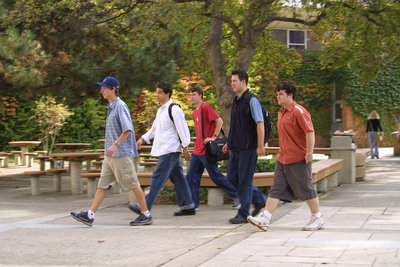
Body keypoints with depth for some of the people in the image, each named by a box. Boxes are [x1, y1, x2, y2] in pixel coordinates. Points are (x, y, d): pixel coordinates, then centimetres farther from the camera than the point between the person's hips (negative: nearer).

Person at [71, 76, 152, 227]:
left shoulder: (120, 106, -12)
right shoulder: (111, 107, 17)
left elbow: (128, 130, -21)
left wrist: (115, 144, -26)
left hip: (122, 154, -9)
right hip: (111, 155, 9)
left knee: (133, 184, -1)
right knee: (102, 184, 4)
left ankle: (146, 215, 8)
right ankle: (90, 216, 2)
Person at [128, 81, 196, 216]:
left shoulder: (174, 110, -12)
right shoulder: (161, 110, 17)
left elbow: (183, 129, -14)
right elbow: (155, 128, 28)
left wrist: (185, 149, -15)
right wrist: (143, 138, 19)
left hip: (170, 150, -10)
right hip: (164, 150, 10)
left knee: (158, 178, -9)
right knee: (177, 177, 11)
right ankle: (188, 206, 16)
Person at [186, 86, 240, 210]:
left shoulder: (206, 107, -11)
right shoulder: (195, 112, 16)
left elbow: (219, 121, -18)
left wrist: (213, 137, -20)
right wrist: (198, 141, 17)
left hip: (206, 150, -9)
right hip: (197, 150, 9)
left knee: (215, 176, -2)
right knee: (191, 177, 4)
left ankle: (237, 196, 11)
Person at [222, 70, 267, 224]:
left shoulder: (252, 101, -12)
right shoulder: (236, 101, 15)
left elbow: (260, 124, -16)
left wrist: (260, 146, -20)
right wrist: (229, 142, 21)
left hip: (248, 147, -9)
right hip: (236, 147, 9)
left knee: (245, 179, -4)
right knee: (232, 177, 10)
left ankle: (243, 214, 3)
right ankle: (259, 200, 24)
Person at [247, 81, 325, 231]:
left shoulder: (298, 112, -14)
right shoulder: (281, 112, 15)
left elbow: (310, 132, -19)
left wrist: (309, 153, -21)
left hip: (298, 160, -8)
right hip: (282, 159, 8)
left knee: (306, 189, 2)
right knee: (276, 190, 2)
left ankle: (317, 219, 16)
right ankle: (264, 219, -3)